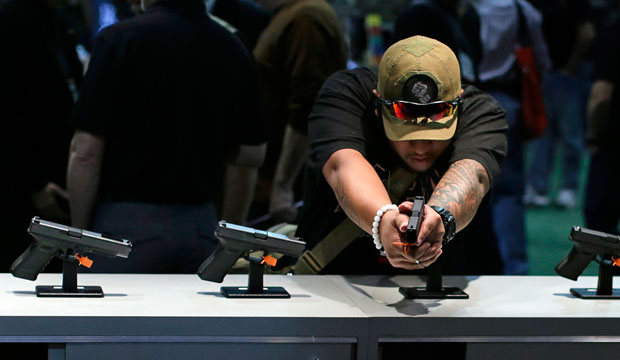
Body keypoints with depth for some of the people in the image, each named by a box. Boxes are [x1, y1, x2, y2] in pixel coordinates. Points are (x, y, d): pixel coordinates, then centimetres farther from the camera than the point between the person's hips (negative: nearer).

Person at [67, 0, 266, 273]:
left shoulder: (121, 39, -11)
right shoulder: (233, 50, 5)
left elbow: (86, 153, -12)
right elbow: (249, 158, 10)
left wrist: (79, 235, -1)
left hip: (127, 225, -5)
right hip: (200, 228, 5)